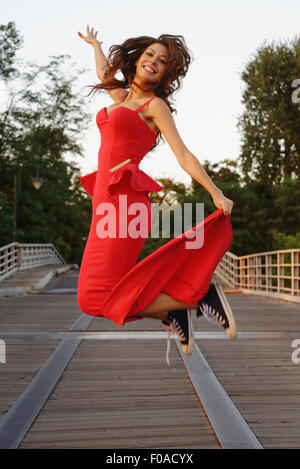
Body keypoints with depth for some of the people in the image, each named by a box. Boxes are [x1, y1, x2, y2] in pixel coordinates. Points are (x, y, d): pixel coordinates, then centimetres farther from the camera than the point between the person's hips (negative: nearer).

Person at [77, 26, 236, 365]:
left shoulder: (155, 104, 3)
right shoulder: (123, 97, 23)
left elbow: (183, 155, -4)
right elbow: (103, 73, 46)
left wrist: (216, 193, -14)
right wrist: (94, 43, 62)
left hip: (124, 200, -8)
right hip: (108, 204, 8)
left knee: (95, 298, -16)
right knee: (99, 293, 2)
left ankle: (187, 301, -9)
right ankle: (194, 293, 4)